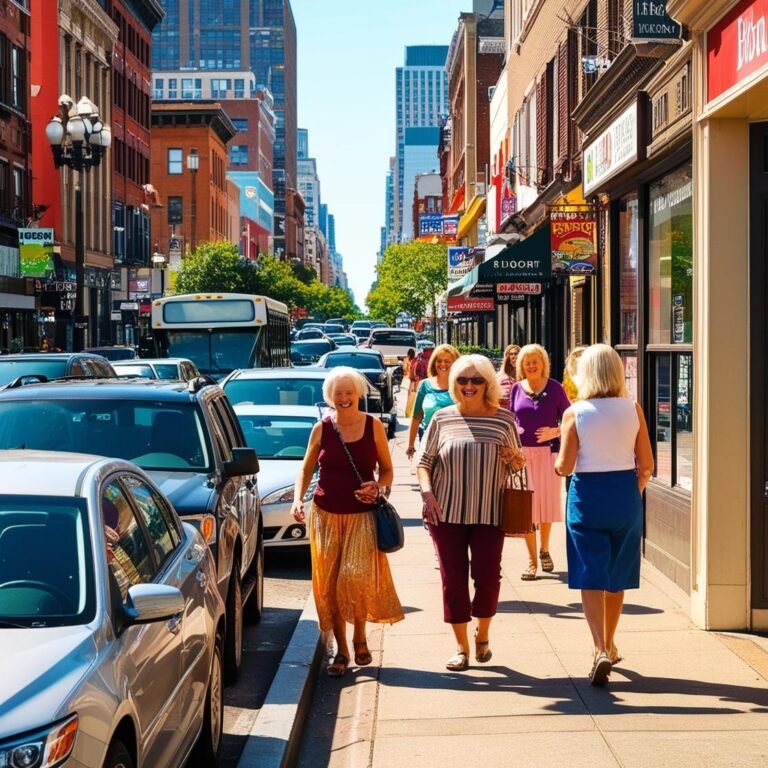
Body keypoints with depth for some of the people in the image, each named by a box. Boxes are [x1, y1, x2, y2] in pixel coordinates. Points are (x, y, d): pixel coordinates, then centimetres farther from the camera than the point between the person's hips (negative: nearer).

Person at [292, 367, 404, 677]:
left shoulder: (373, 426, 1)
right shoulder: (322, 428, 3)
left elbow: (387, 469, 7)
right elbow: (306, 468, 9)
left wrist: (378, 486, -14)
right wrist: (298, 499, -6)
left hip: (362, 515, -2)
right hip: (325, 514, 2)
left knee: (357, 575, -15)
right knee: (329, 582, 2)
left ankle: (360, 638, 10)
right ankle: (341, 650, 15)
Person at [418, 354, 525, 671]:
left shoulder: (505, 419, 4)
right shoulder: (443, 418, 3)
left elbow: (519, 463, 15)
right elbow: (425, 462, 7)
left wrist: (516, 458, -8)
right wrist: (427, 493, -10)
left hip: (490, 514, 0)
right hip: (447, 512, 0)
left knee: (487, 576, -4)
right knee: (453, 579, 3)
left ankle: (482, 635, 24)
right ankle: (461, 647, 16)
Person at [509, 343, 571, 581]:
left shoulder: (555, 388, -3)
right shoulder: (517, 388, 5)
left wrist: (554, 432, -18)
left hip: (548, 451, -2)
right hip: (522, 452, 2)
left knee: (547, 502, 7)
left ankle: (544, 550, 31)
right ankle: (532, 560, 10)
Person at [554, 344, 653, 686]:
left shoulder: (575, 413, -8)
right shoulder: (632, 409, -2)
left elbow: (564, 467, -9)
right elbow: (646, 465, -1)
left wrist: (556, 462, 13)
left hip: (587, 495, -3)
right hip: (625, 494, 3)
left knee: (591, 577, 0)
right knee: (616, 576, 16)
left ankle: (601, 650, -15)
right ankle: (609, 646, 31)